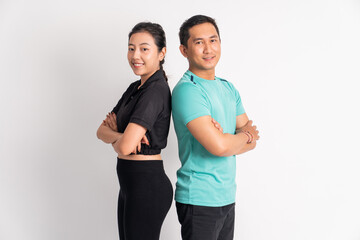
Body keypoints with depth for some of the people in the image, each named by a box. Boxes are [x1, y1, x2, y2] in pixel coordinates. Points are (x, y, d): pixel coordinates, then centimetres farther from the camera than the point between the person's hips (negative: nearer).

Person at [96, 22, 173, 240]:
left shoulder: (156, 91, -19)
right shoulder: (134, 88, 11)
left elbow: (125, 147, -27)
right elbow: (101, 131, 8)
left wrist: (114, 139, -4)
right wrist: (118, 134, -14)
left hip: (147, 186, -9)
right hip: (130, 183, 9)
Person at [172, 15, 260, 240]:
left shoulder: (228, 88, 10)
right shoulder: (187, 90, -17)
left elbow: (252, 138, 8)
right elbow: (219, 146, -25)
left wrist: (232, 137, -14)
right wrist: (246, 137, -4)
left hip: (227, 196, 8)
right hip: (199, 200, -7)